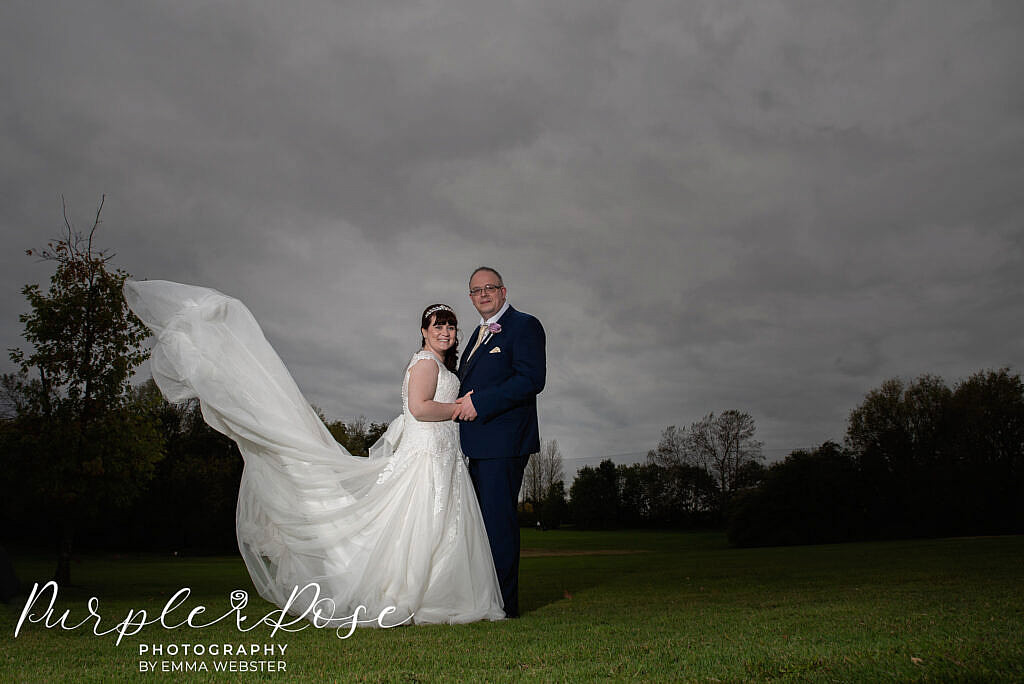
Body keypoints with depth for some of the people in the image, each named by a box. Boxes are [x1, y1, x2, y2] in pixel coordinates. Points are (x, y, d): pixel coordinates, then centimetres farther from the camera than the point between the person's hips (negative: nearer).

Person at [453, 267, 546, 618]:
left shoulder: (524, 325, -6)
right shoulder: (479, 333, 22)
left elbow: (532, 379, -17)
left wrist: (479, 402, -19)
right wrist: (464, 404, 4)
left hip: (504, 440, -9)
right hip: (479, 443, 9)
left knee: (498, 518, -8)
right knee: (482, 517, 15)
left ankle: (504, 602, 2)